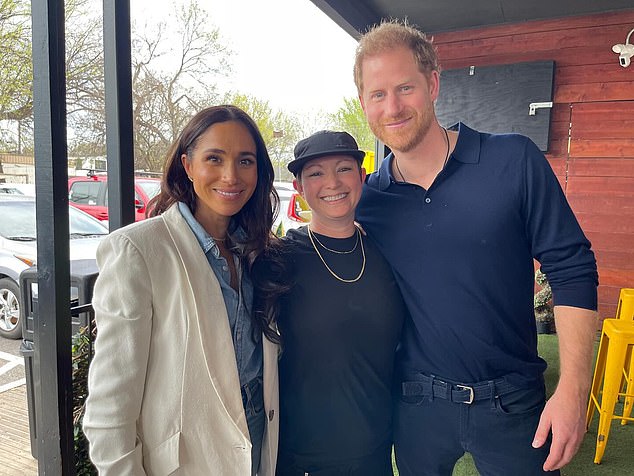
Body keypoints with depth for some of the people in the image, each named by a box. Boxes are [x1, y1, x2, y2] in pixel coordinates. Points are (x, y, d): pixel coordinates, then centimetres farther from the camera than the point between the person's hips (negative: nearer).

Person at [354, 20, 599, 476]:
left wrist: (573, 389, -12)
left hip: (512, 403, -1)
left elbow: (573, 270, -8)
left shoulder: (515, 161, -11)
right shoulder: (366, 198, -5)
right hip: (416, 405, 2)